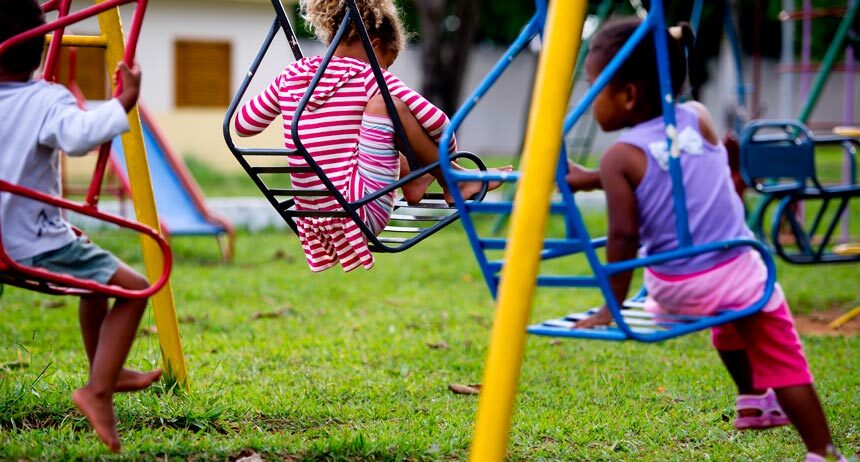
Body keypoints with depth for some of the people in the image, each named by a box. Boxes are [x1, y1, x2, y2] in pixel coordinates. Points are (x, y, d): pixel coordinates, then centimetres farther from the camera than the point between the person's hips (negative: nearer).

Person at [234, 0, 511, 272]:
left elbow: (243, 125, 22)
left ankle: (412, 179, 28)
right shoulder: (369, 77, -5)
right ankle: (454, 184, 1)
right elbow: (436, 123, -7)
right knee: (388, 104, -6)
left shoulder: (292, 75, 10)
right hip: (362, 215, -7)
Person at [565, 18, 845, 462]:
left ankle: (752, 401, 42)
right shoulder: (698, 119, 4)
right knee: (783, 361, 6)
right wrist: (594, 179, 27)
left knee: (727, 314, 33)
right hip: (740, 272, 0)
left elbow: (623, 236, -12)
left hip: (674, 291, 0)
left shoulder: (621, 157, -9)